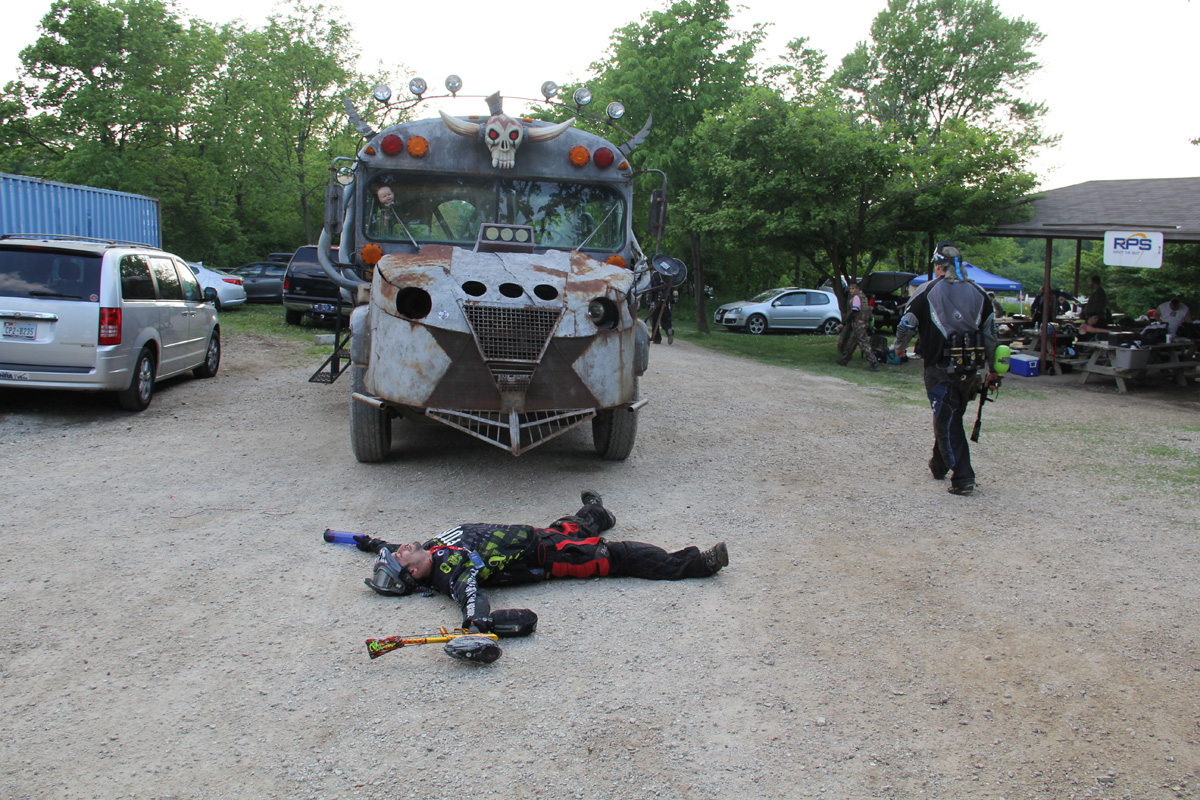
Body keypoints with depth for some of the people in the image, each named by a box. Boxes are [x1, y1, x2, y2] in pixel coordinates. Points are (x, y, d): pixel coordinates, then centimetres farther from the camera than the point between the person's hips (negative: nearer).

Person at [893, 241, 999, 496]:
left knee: (947, 422, -1)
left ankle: (962, 478, -8)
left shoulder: (928, 292, -5)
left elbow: (907, 324, 3)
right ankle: (939, 465, 36)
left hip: (941, 368, -5)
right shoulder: (978, 293, 7)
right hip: (969, 369, 5)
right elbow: (990, 334, 8)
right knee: (951, 417, 20)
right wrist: (992, 369, 15)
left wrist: (899, 347, 24)